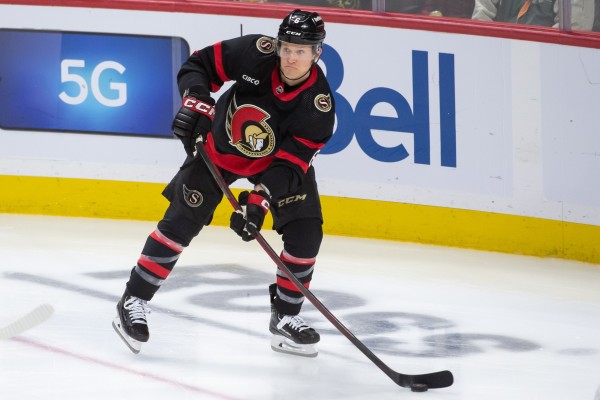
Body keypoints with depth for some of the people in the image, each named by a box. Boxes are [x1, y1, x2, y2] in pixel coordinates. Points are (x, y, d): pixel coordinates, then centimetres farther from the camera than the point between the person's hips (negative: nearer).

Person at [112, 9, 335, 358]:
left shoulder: (320, 104, -28)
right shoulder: (256, 53, -28)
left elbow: (290, 164, -29)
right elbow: (199, 65, -14)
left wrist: (260, 201, -40)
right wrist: (195, 102, -29)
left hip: (282, 157, 1)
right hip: (221, 145, -1)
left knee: (305, 233, -11)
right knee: (182, 221, -8)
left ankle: (286, 317, 7)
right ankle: (134, 302, 3)